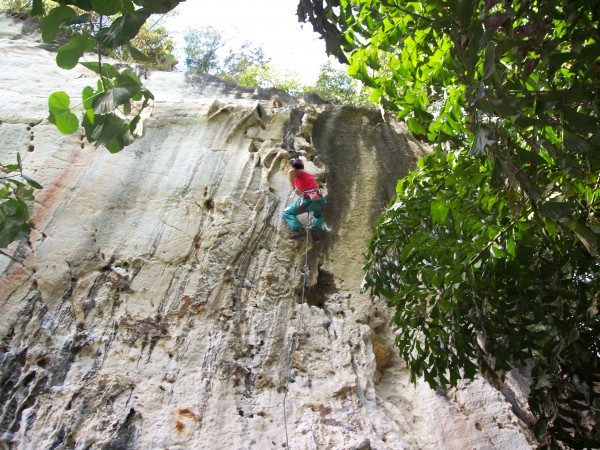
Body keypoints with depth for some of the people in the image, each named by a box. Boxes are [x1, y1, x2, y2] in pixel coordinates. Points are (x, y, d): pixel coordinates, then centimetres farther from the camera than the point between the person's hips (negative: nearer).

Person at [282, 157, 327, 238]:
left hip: (308, 200, -6)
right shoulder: (310, 175, 27)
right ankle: (316, 229, 15)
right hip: (319, 199, 6)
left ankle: (298, 229, -3)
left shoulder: (297, 173, 7)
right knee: (318, 214, 39)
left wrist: (294, 188, -10)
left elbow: (290, 172, -15)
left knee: (287, 213, 13)